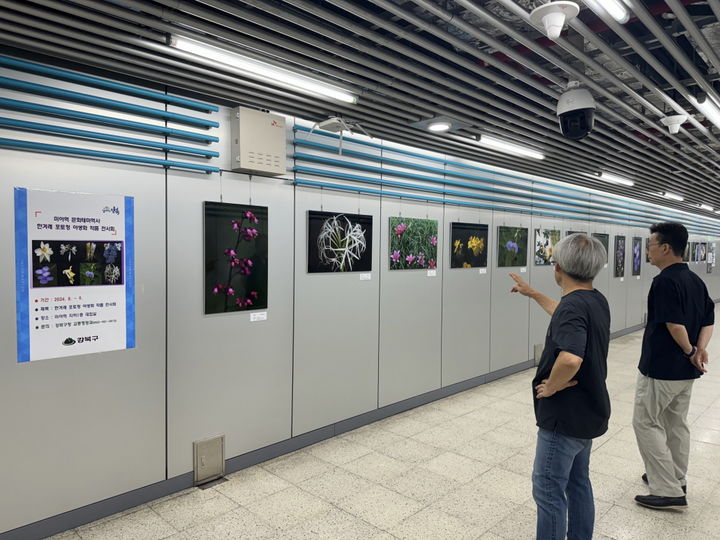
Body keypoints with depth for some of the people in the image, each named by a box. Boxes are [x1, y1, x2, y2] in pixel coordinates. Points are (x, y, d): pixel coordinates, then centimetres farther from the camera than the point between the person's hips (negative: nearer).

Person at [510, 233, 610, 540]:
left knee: (548, 489, 5)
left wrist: (551, 386, -23)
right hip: (588, 411, 9)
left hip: (565, 416, -9)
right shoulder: (596, 301, 4)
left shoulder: (573, 305, -25)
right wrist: (531, 293, 32)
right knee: (577, 482, 22)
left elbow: (570, 359, -42)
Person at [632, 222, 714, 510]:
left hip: (661, 368, -9)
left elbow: (675, 325, -26)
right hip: (686, 370, 9)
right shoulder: (696, 280, 8)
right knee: (676, 422, 20)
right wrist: (700, 349, -4)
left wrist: (690, 351, -10)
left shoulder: (664, 281, -21)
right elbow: (708, 321, 10)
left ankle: (668, 492, 5)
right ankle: (677, 480, 33)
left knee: (646, 422, 3)